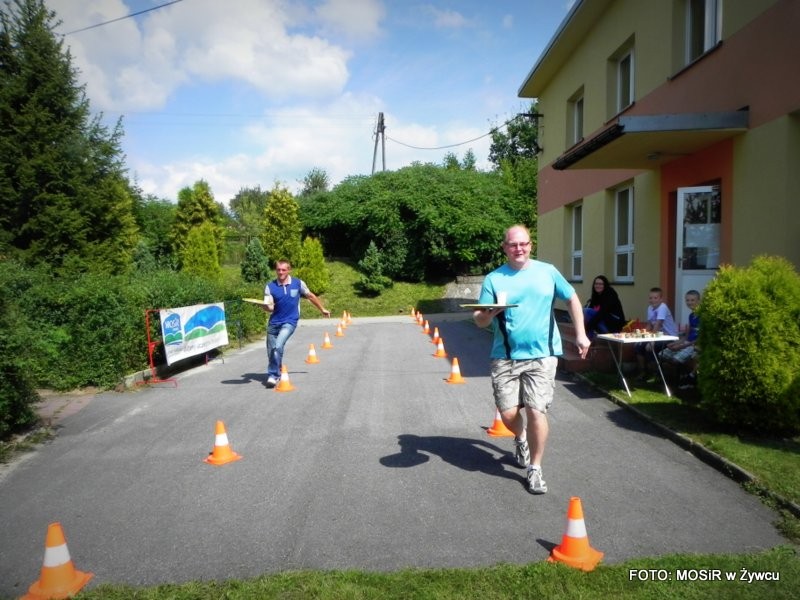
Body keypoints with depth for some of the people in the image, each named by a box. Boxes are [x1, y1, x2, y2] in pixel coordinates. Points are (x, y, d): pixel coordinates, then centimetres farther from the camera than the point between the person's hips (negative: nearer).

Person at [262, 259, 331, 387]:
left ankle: (273, 375, -11)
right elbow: (269, 308, -8)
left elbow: (310, 296, 11)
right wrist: (266, 306, -33)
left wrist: (322, 309, 20)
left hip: (289, 322, -2)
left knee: (278, 346, -23)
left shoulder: (298, 283, -4)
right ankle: (276, 372, 33)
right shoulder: (270, 286, -4)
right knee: (271, 351, 8)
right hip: (274, 322, 3)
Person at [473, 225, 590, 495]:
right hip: (505, 356, 0)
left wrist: (581, 334, 7)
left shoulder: (547, 271, 5)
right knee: (508, 413, 0)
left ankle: (535, 469, 14)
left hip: (542, 355, 0)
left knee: (536, 411, -7)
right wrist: (488, 313, -24)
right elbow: (479, 320, -1)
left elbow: (572, 299, 14)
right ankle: (521, 439, 37)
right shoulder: (493, 279, 1)